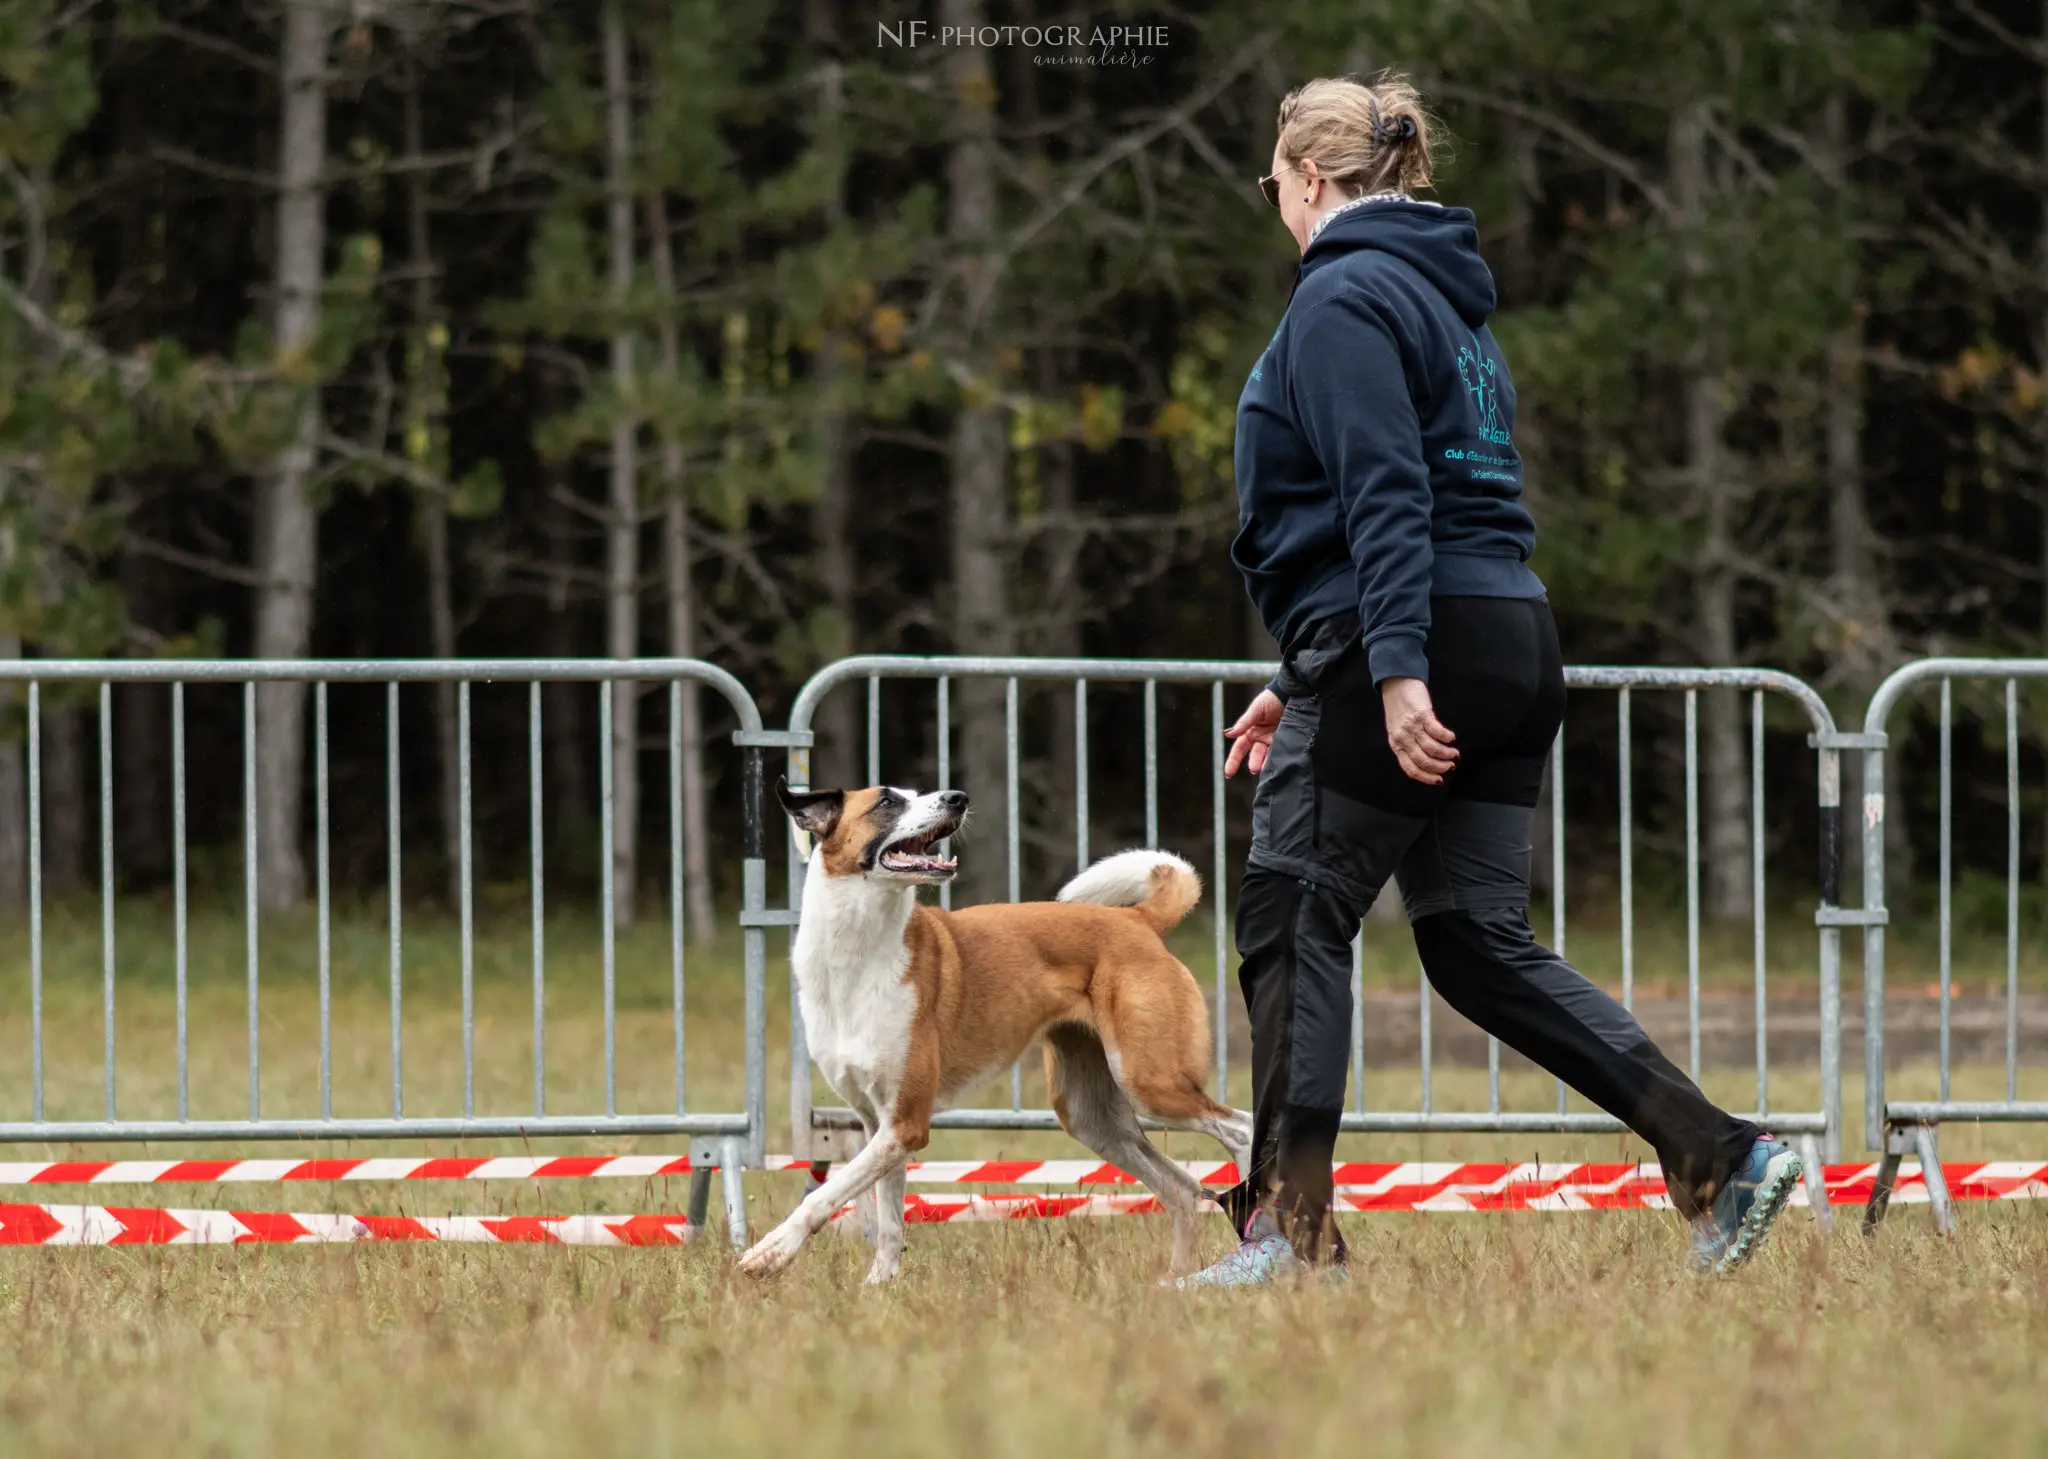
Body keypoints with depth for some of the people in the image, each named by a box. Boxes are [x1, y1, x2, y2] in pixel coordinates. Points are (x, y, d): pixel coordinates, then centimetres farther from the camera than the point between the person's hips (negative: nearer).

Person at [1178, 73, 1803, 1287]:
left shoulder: (1345, 297, -8)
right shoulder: (1454, 303, 22)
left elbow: (1384, 495, -19)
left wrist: (1395, 673, -26)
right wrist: (1308, 682, 30)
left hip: (1417, 643, -9)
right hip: (1515, 641, 9)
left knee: (1296, 921, 0)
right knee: (1480, 941, 8)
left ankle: (1293, 1225, -3)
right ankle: (1719, 1154, -2)